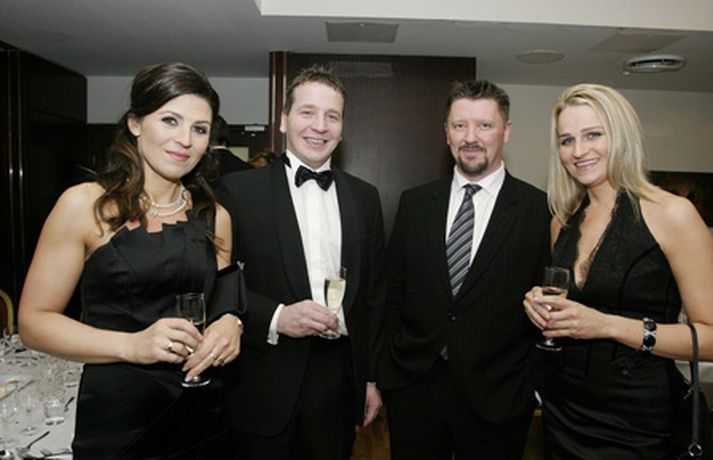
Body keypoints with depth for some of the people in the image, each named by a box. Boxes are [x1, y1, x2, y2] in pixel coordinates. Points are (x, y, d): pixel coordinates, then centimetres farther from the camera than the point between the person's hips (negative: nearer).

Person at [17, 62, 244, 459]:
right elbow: (34, 321, -7)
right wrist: (132, 345, -21)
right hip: (116, 417, -3)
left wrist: (229, 323, -10)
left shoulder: (215, 217, 3)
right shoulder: (85, 205, -9)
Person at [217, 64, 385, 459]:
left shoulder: (364, 197, 5)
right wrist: (274, 317, -21)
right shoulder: (239, 189, -6)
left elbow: (373, 294, 8)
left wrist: (372, 377, 9)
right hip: (266, 383, -2)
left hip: (340, 378, 3)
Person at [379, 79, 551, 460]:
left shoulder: (540, 211, -6)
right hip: (413, 389, 2)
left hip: (497, 397, -2)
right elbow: (393, 291, 4)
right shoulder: (414, 203, 2)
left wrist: (535, 384, -3)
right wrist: (392, 367, 3)